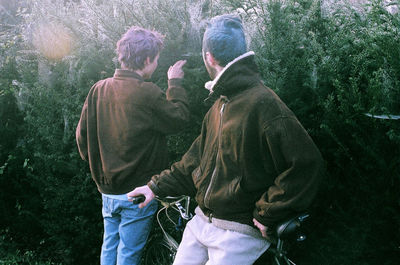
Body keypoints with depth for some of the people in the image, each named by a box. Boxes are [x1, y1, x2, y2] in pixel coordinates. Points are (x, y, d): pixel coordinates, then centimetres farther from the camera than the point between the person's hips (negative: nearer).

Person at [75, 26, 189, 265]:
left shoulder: (98, 89, -2)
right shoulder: (147, 93, -21)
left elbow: (83, 135, 5)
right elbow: (180, 119, -7)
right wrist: (175, 83, 4)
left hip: (107, 189, 6)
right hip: (138, 192, -6)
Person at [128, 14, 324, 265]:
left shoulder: (262, 103, -20)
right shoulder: (220, 104, 11)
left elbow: (307, 163, -26)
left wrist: (266, 215, -19)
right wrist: (157, 186, 10)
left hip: (239, 234, -8)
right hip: (201, 223, 8)